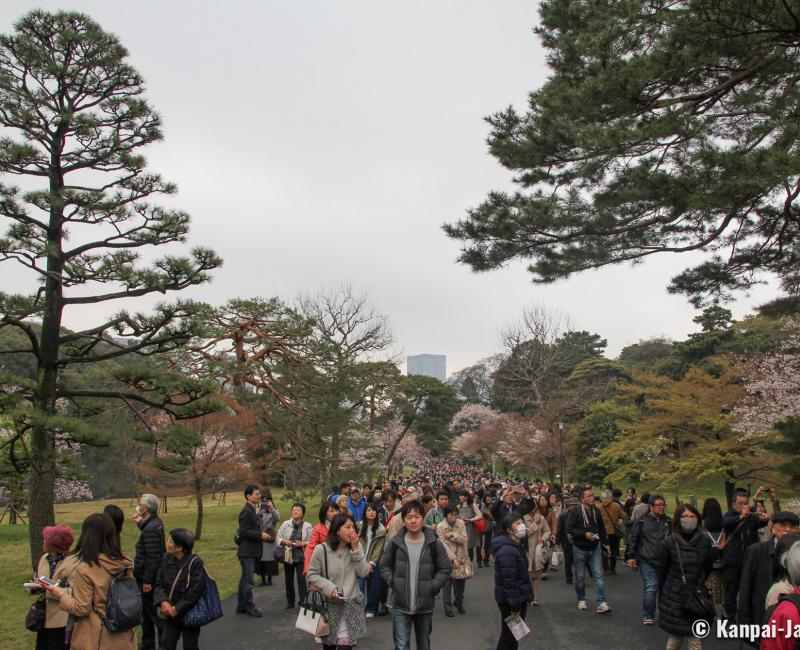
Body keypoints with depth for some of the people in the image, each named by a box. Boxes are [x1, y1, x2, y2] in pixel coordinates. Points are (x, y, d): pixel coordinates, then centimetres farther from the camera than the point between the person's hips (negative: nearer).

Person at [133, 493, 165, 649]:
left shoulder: (151, 529, -25)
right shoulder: (155, 522, 6)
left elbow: (153, 557, -26)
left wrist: (147, 580, -23)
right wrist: (140, 523, 7)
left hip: (148, 577, -10)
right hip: (146, 576, 10)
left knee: (153, 611, 0)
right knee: (146, 612, 20)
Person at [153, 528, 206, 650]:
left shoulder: (195, 564, -22)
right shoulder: (167, 559, -4)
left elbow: (194, 593, -21)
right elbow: (159, 583, 0)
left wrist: (177, 609, -17)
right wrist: (163, 602, -16)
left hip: (189, 616, -5)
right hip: (170, 614, 5)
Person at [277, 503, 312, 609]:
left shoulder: (307, 526, -1)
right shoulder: (285, 524, 4)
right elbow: (279, 537, 7)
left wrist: (304, 543, -16)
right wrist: (284, 541, -10)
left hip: (301, 556, -3)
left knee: (301, 579, -8)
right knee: (288, 579, 10)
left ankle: (302, 601, -1)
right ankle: (290, 601, 23)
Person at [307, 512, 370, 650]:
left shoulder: (356, 547, 0)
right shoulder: (321, 549, -13)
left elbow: (364, 573, -8)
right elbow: (312, 574, -8)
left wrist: (355, 549, -16)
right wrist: (329, 587, -20)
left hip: (351, 604, 2)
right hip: (329, 604, -2)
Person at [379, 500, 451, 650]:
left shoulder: (434, 544, -6)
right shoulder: (394, 542, -6)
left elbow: (445, 569, 0)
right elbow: (385, 566, 5)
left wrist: (432, 587, -10)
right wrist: (393, 582, -9)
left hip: (425, 605, 1)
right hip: (399, 604, -1)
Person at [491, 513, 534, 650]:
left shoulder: (516, 545, 10)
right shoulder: (507, 550, -25)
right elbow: (509, 580, -27)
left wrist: (525, 597, 22)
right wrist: (515, 606, -26)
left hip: (518, 597, 10)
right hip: (510, 601, -10)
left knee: (513, 634, 21)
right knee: (509, 635, 3)